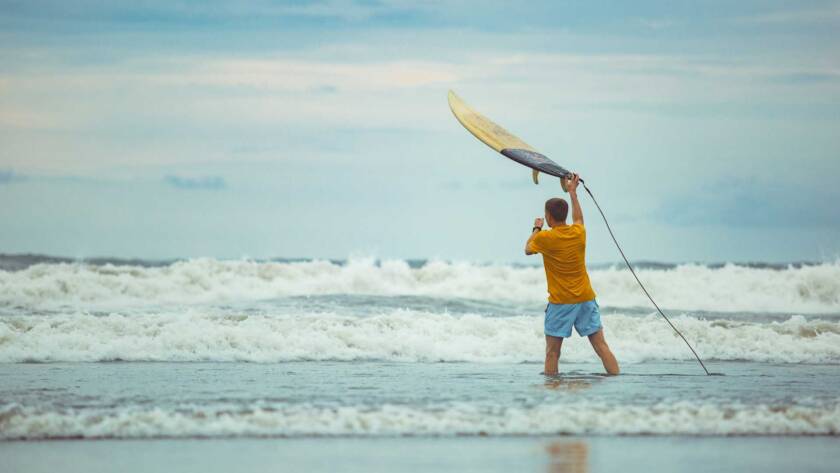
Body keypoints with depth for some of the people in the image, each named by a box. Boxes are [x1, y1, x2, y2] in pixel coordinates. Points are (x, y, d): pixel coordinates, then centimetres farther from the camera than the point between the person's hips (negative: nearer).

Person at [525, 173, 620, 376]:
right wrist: (573, 192, 37)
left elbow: (528, 249, 14)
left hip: (560, 302, -4)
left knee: (552, 352, 2)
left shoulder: (544, 238, -9)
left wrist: (536, 229, 30)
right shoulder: (579, 233, 2)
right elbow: (578, 219, 27)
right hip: (585, 299, 4)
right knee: (601, 345, 3)